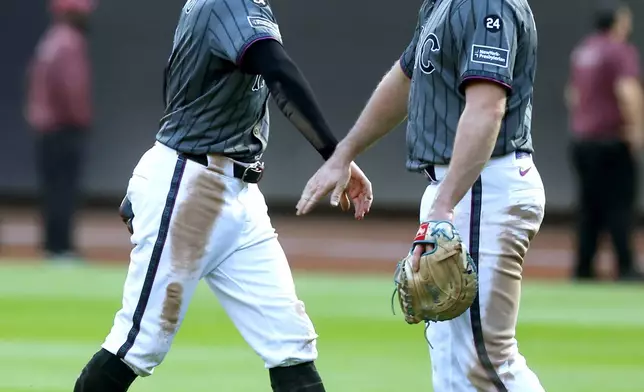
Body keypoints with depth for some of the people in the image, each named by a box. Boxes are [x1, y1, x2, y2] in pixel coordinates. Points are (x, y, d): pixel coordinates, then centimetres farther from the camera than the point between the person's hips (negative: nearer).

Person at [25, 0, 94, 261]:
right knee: (65, 187, -9)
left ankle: (53, 244, 15)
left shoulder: (49, 41, 15)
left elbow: (36, 80, 18)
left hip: (44, 125, 10)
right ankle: (61, 247, -11)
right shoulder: (71, 42, -14)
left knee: (53, 186, 12)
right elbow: (73, 85, -23)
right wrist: (81, 118, -14)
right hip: (65, 127, -10)